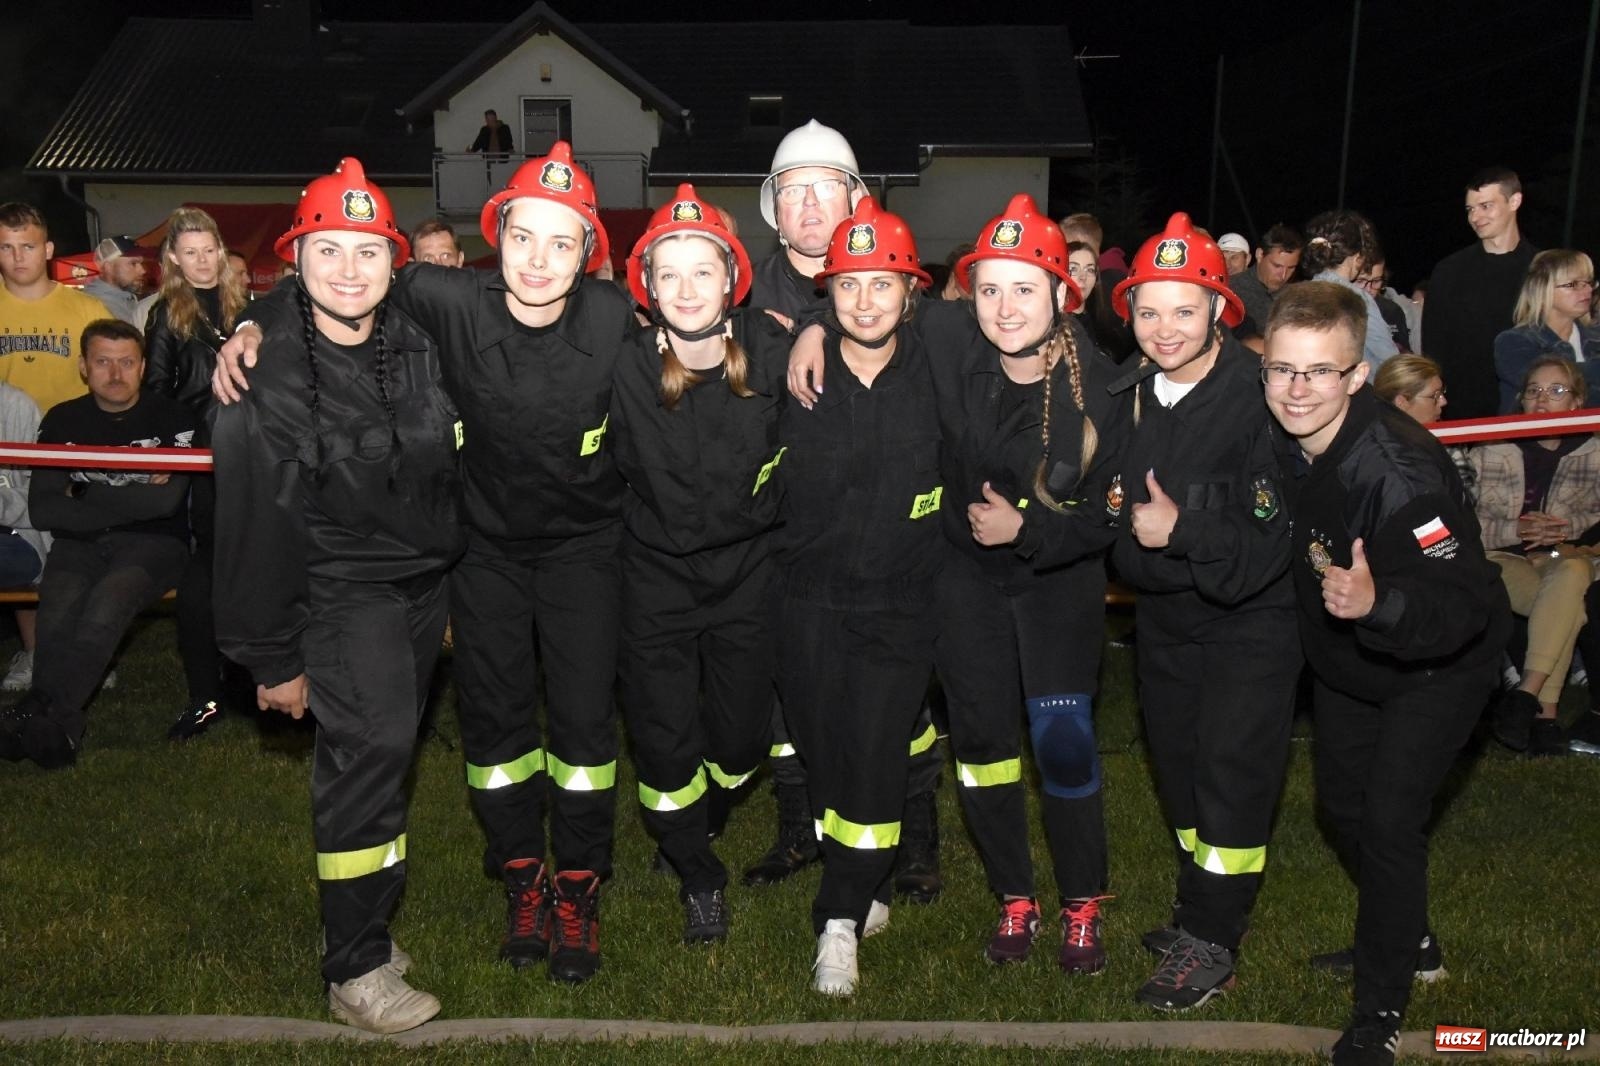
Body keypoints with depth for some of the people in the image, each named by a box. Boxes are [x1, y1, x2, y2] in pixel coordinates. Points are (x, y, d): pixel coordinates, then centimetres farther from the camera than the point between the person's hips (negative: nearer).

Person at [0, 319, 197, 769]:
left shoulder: (172, 418, 2)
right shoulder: (62, 421, 11)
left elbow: (168, 501, -11)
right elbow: (41, 509, 2)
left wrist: (86, 499, -3)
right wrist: (133, 500, -7)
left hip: (153, 542, -3)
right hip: (80, 544, 3)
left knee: (105, 606, -33)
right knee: (58, 616, -29)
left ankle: (39, 715, -26)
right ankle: (56, 729, -21)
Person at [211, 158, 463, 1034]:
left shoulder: (416, 342, -1)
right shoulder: (266, 372, -16)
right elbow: (254, 525, -12)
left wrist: (450, 582, 13)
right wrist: (273, 658, -9)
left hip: (425, 578, 6)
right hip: (341, 586, -5)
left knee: (382, 753, 12)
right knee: (371, 745, -17)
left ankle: (359, 921, 29)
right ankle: (356, 969, -4)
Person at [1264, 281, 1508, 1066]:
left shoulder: (1400, 467, -36)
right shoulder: (1275, 442, -17)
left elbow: (1464, 604, -40)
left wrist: (1379, 603, -55)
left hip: (1438, 663, -6)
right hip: (1344, 659, 7)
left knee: (1390, 818, -11)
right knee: (1340, 804, 16)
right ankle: (1404, 930, 43)